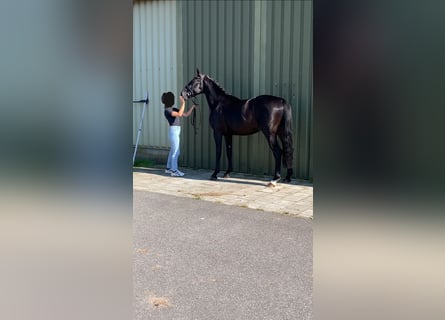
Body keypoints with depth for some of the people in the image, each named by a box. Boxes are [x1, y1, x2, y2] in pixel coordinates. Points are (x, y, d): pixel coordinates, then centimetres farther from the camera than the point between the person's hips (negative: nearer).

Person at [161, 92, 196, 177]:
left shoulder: (174, 109, 14)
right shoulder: (167, 110, -13)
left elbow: (186, 114, 13)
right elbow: (179, 114, -26)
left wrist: (193, 106, 4)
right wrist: (183, 103, -23)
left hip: (176, 131, 9)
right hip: (173, 131, -9)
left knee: (173, 151, 16)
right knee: (176, 151, -7)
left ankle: (169, 168, 27)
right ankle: (174, 171, -3)